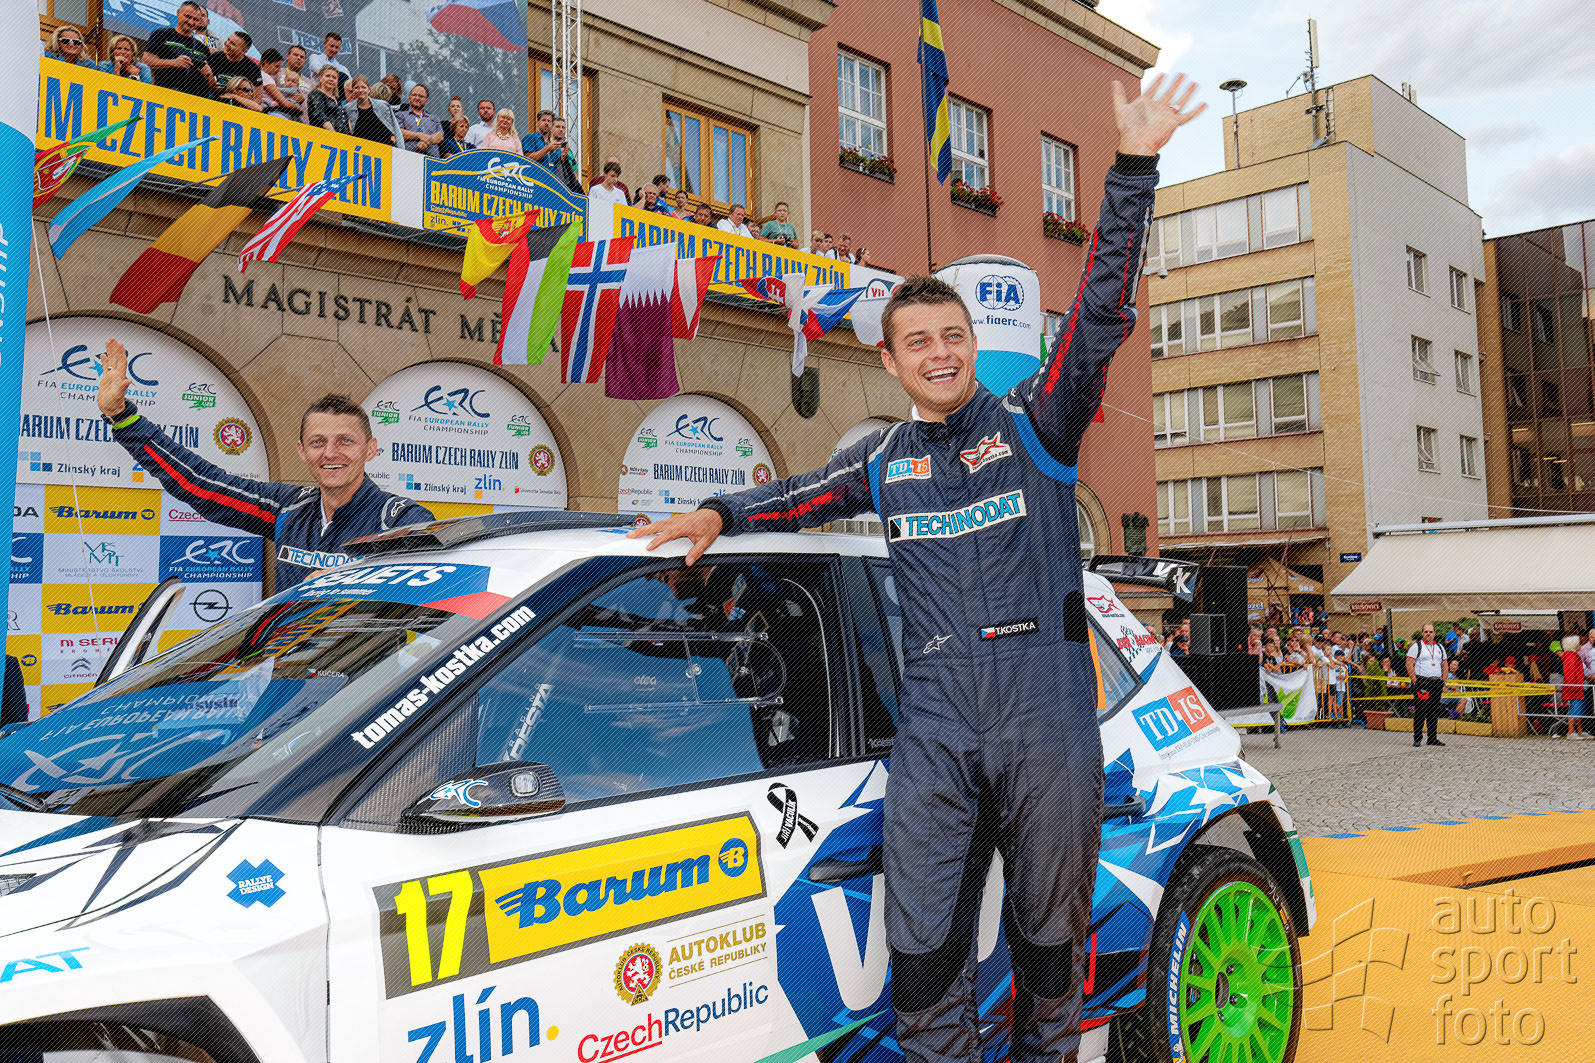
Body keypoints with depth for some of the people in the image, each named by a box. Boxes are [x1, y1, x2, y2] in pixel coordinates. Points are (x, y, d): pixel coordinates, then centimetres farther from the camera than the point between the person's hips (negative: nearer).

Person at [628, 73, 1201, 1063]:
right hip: (934, 731, 2)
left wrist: (1134, 170, -14)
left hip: (1047, 721, -2)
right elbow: (803, 494, 30)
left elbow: (1102, 315, -6)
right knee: (923, 950, 0)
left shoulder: (1033, 425, 5)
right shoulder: (884, 460, 14)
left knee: (1051, 935, 11)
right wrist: (720, 513, 14)